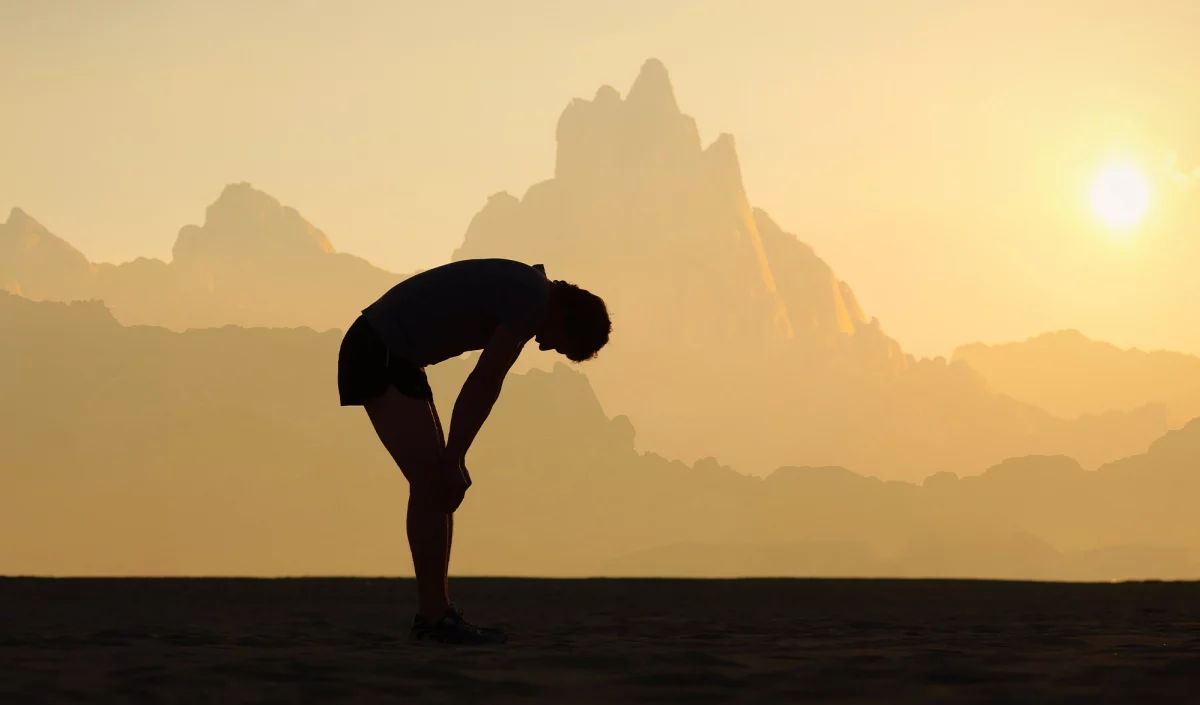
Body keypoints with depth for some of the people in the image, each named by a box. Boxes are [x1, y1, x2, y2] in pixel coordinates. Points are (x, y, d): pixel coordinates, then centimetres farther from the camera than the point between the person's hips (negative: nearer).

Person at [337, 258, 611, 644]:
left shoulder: (519, 292, 17)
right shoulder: (534, 302, -14)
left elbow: (482, 387, 16)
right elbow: (481, 386, -15)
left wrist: (454, 460, 12)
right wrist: (453, 460, -10)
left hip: (390, 356, 10)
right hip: (380, 356, -10)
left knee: (438, 483, 9)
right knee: (430, 482, -11)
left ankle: (435, 614, 10)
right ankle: (435, 616, -10)